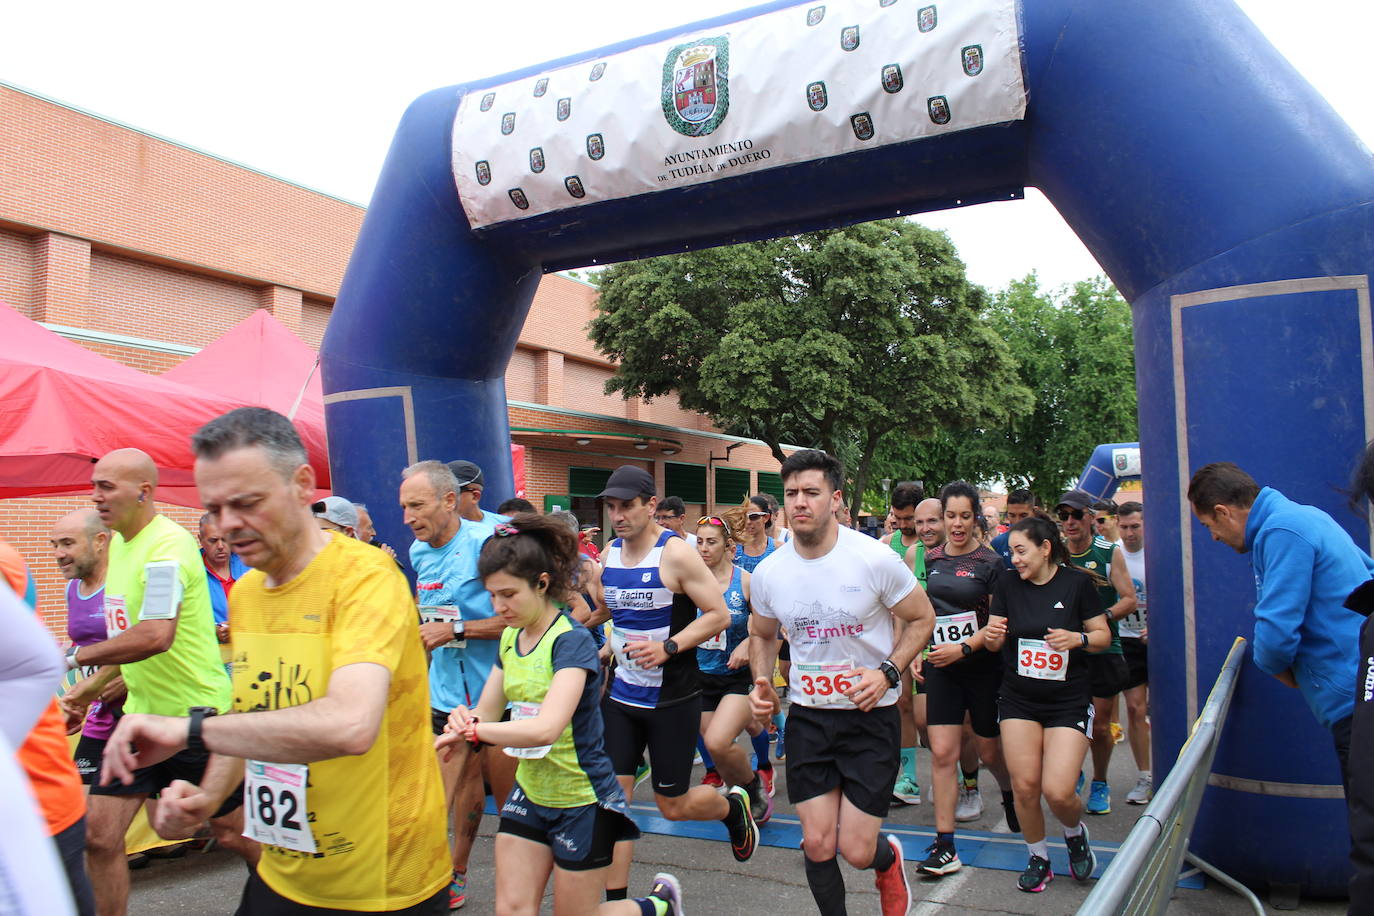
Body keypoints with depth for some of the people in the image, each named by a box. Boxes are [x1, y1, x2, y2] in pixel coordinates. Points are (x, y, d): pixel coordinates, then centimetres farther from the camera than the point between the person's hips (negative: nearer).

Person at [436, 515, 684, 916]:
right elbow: (487, 713, 3)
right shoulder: (510, 638, 2)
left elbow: (546, 728, -35)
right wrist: (465, 720, -20)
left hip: (582, 801, -7)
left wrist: (469, 730, -29)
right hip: (529, 793, 7)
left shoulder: (571, 640, -22)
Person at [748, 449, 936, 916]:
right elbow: (761, 635, 14)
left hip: (871, 716, -3)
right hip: (807, 716, 3)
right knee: (817, 845, 3)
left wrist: (887, 672, -18)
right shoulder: (768, 572, -5)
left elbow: (923, 619, -3)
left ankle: (888, 860, 37)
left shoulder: (875, 559, -16)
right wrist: (762, 682, -4)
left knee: (856, 851, 0)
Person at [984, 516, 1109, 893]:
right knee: (1024, 787, -1)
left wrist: (1078, 638, -20)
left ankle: (1075, 833, 24)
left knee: (1058, 791, -11)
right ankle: (1038, 859, 24)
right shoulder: (1008, 585, 1)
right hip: (1019, 699, 3)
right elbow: (994, 642, 5)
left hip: (1069, 700, -2)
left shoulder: (1076, 582, -6)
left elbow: (1104, 636, 1)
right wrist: (991, 635, -19)